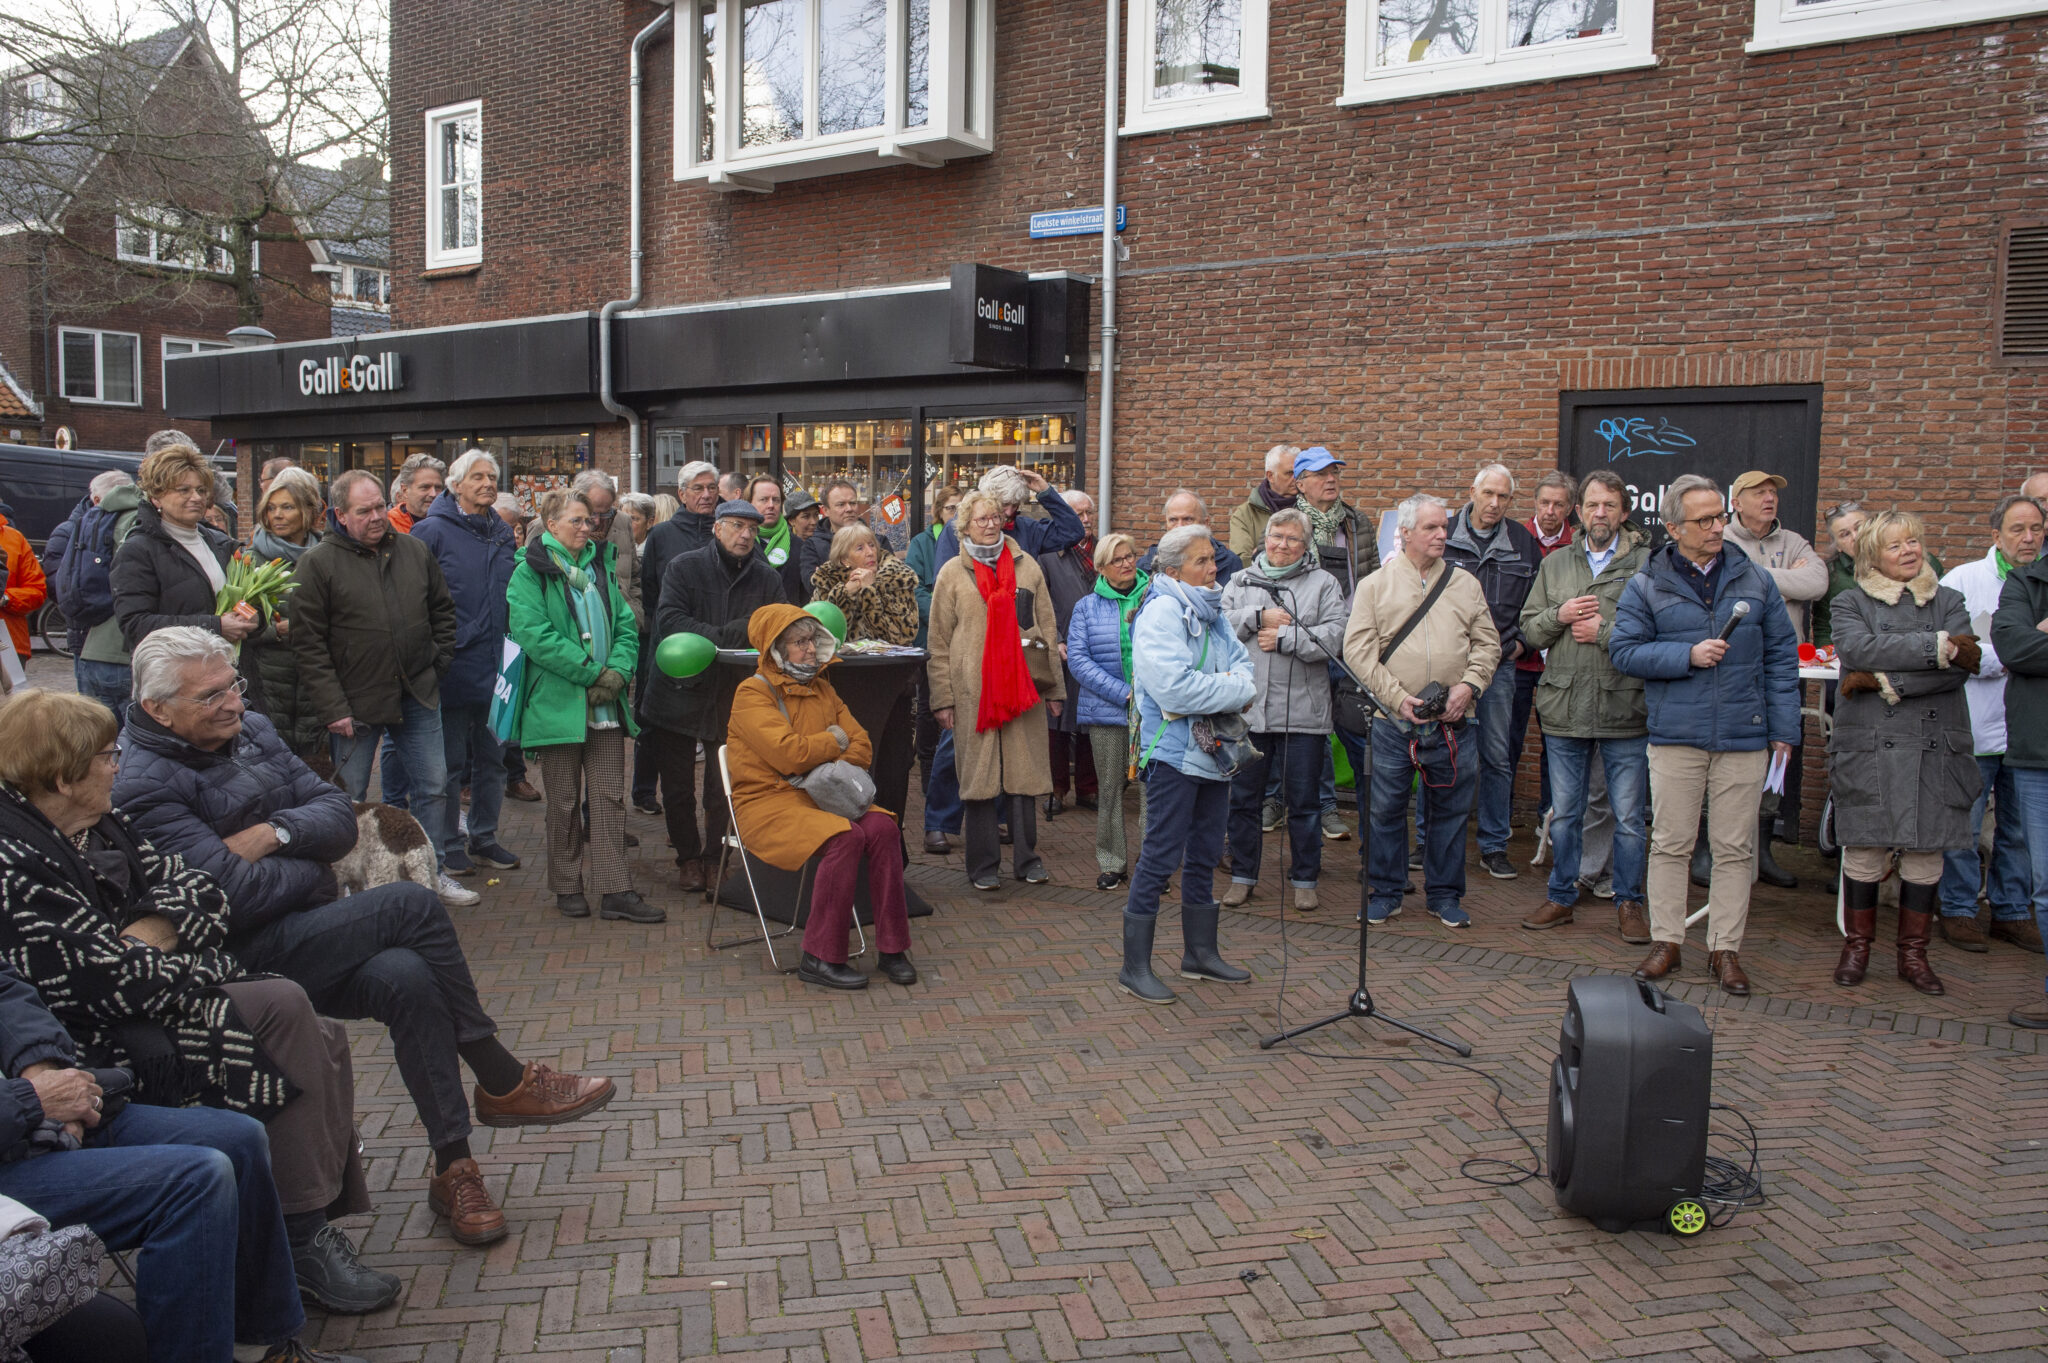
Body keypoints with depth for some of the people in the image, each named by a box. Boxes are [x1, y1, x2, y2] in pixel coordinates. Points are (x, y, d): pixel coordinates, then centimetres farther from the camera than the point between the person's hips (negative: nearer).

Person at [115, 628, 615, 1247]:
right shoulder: (142, 787, -13)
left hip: (305, 939, 7)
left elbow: (340, 817, 7)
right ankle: (502, 1083, -14)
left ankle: (453, 1166, -16)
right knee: (409, 903, -24)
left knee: (406, 979, -24)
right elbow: (234, 895, -21)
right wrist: (310, 867, -5)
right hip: (242, 965, -7)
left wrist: (275, 833, -12)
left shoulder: (252, 732, 11)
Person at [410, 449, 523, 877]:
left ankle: (484, 836, 27)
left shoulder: (503, 534, 11)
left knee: (492, 757, 14)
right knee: (449, 762, 4)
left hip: (495, 665, 6)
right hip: (453, 667, -6)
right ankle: (447, 844, 17)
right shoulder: (432, 531, -7)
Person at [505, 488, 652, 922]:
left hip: (606, 704, 5)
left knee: (610, 796, 2)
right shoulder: (530, 573, -4)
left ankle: (615, 890, 5)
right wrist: (593, 673, -17)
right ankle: (568, 888, 18)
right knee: (565, 801, 5)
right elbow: (535, 634, -16)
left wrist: (619, 670, -9)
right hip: (558, 703, -5)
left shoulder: (601, 568, 14)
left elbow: (626, 625, 10)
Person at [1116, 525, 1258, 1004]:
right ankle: (1134, 968, 3)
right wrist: (1236, 692, -15)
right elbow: (1176, 688, -25)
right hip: (1173, 752, -9)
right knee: (1160, 857, -5)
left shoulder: (1211, 611, 13)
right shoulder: (1161, 612, -15)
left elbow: (1242, 662, 12)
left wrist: (1238, 685, -12)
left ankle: (1200, 953, 30)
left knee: (1204, 855, 17)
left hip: (1212, 749, 9)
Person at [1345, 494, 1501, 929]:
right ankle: (1384, 893, 20)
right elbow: (1358, 649, -4)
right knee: (1385, 809, 5)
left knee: (1450, 810, 9)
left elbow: (1487, 643, 10)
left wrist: (1470, 685, -8)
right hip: (1393, 721, -2)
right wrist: (1397, 696, -12)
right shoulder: (1375, 585, 2)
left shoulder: (1465, 584, 10)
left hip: (1453, 722, 2)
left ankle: (1445, 894, 23)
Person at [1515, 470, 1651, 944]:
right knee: (1563, 813, 13)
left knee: (1629, 817, 6)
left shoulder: (1647, 563, -3)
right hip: (1565, 710, 3)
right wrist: (1559, 616, -8)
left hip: (1625, 712, -3)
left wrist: (1604, 631, -14)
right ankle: (1562, 897, 27)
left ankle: (1629, 903, 21)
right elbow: (1529, 630, 10)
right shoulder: (1554, 563, 11)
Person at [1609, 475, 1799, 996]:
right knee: (1670, 844, 4)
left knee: (1735, 848, 5)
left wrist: (1783, 729, 4)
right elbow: (1624, 650, -2)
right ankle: (1665, 941, 15)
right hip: (1675, 737, -1)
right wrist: (1689, 655, -13)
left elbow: (1781, 656, 9)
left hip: (1744, 738, 2)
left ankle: (1725, 949, 14)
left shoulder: (1754, 580, 8)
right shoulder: (1647, 585, 3)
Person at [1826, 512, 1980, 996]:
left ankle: (1913, 953, 15)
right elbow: (1858, 650, -14)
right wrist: (1935, 646, -15)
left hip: (1934, 747, 2)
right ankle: (1856, 946, 14)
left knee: (1926, 851, 3)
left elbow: (1959, 666, -4)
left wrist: (1888, 682, -12)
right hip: (1868, 744, -2)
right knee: (1864, 848, 0)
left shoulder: (1949, 601, 12)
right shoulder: (1850, 603, 7)